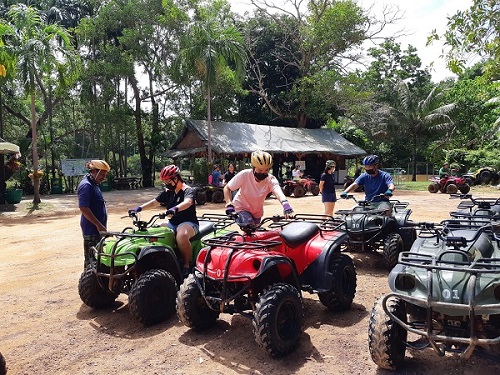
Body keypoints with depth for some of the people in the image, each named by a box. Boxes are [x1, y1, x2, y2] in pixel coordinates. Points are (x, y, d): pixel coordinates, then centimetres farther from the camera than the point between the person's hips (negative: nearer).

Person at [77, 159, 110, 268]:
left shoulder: (94, 184, 14)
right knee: (92, 259, -4)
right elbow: (83, 208, -23)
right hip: (91, 229, -10)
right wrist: (99, 225, -22)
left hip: (97, 228, 10)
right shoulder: (86, 186, -16)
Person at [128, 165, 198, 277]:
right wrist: (139, 208, -2)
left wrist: (175, 209, -50)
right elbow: (154, 202, 14)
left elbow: (188, 202, -31)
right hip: (172, 223, 8)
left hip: (188, 223, -8)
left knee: (181, 235, -39)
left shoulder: (188, 190, -9)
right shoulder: (168, 192, 13)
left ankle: (187, 265, -23)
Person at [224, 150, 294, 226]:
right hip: (241, 208, -3)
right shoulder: (244, 175, -27)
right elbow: (227, 188, -16)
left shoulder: (270, 179, -26)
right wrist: (229, 205, -30)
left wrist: (285, 203, -67)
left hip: (257, 212, 3)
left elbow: (277, 191, -47)